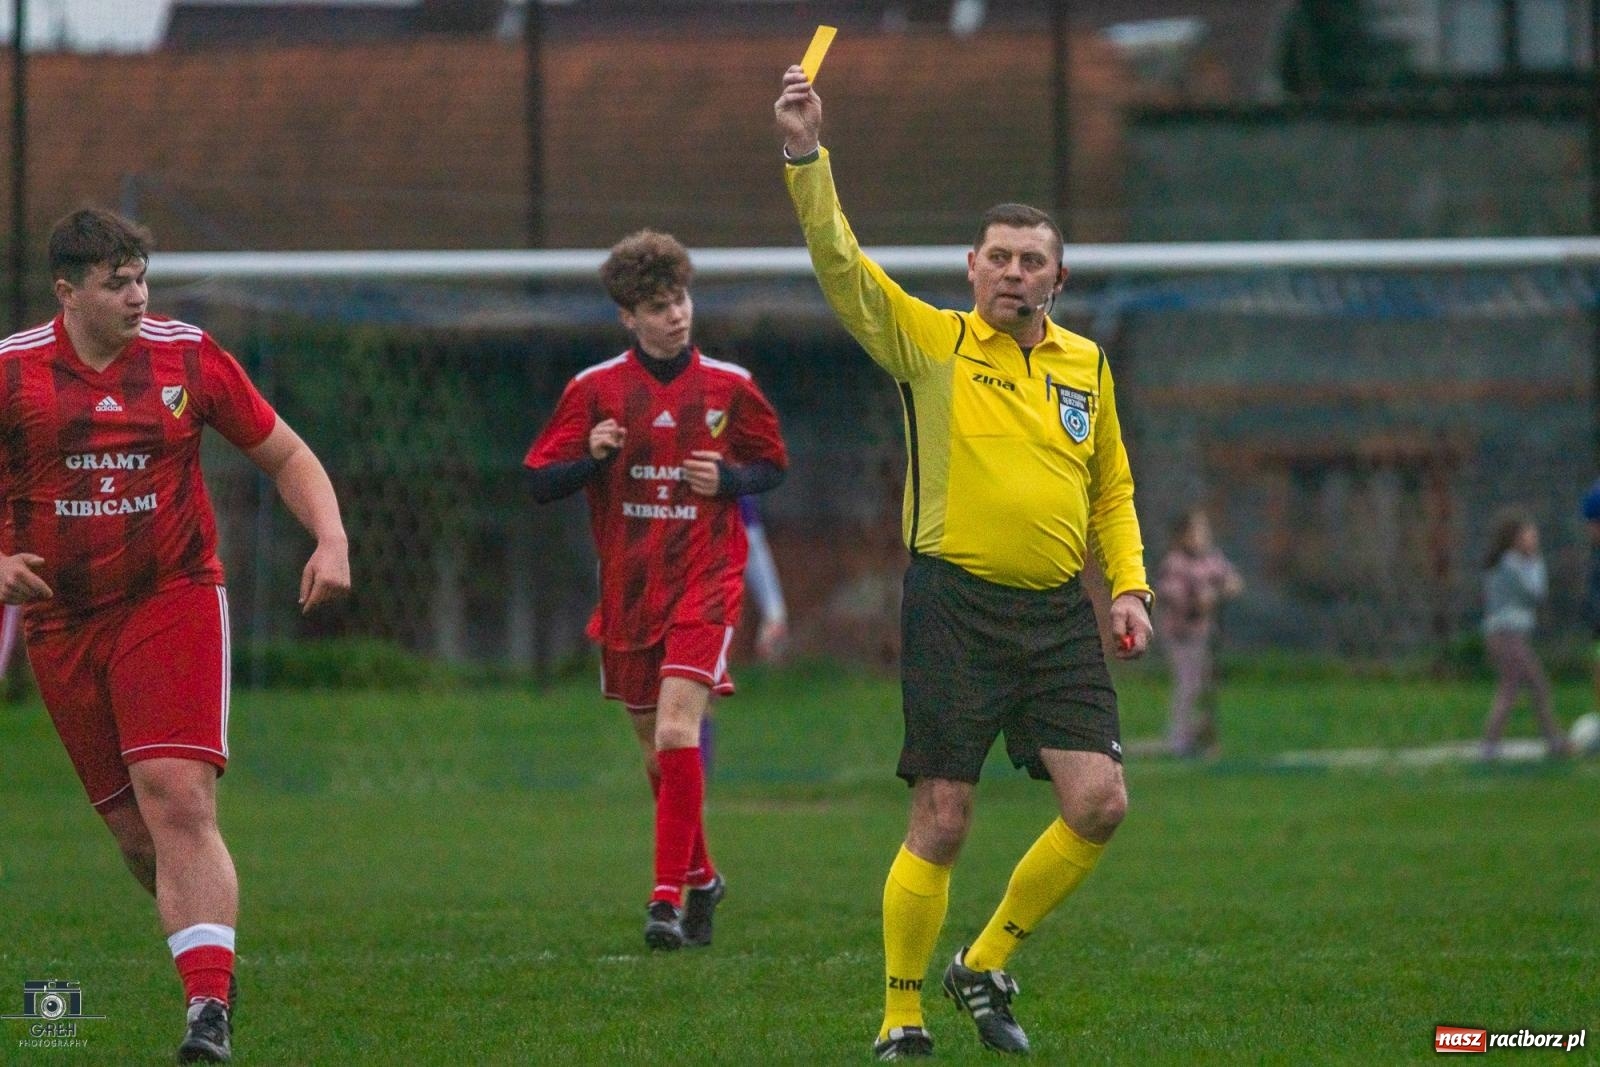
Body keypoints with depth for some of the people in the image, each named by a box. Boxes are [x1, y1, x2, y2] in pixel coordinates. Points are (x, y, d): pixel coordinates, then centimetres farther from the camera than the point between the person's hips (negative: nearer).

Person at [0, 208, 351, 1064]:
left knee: (179, 802, -19)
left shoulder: (187, 356, 1)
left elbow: (285, 455, 11)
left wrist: (332, 542, -5)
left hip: (173, 602, -2)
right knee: (136, 834, 2)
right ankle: (209, 962, 25)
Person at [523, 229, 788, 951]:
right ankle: (700, 878, 33)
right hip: (628, 590, 2)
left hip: (704, 584, -2)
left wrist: (730, 479, -8)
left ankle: (667, 899, -21)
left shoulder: (729, 386, 1)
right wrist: (592, 457, -18)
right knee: (657, 751, 11)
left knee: (677, 731, -19)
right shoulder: (595, 389, 1)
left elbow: (773, 465, 14)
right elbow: (540, 482, 1)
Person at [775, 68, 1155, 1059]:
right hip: (956, 605, -4)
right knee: (941, 822, -5)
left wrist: (1130, 585, 9)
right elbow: (841, 262, -10)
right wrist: (808, 155, -20)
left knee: (1100, 801, -7)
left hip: (1058, 612, 4)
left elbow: (1113, 491, 21)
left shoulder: (1086, 365, 12)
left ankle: (987, 965, 13)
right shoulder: (931, 342, 1)